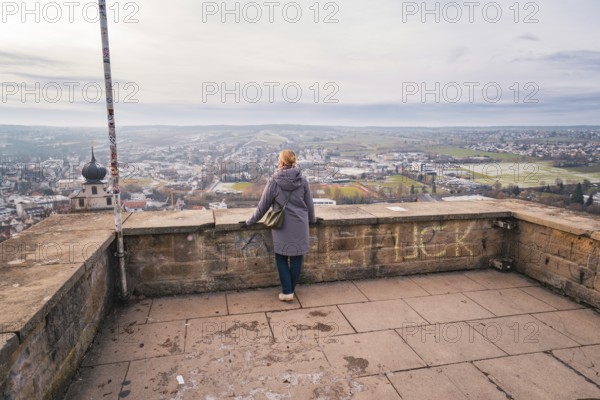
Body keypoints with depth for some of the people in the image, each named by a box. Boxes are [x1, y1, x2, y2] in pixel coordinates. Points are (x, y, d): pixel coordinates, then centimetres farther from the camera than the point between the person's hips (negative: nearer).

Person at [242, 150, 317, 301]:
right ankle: (291, 289, 23)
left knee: (281, 257, 12)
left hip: (282, 226, -2)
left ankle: (287, 292, 9)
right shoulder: (303, 180, -3)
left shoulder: (274, 181, -9)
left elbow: (263, 204, -3)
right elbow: (309, 203, 6)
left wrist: (251, 221, 10)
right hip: (300, 225, 2)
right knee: (296, 257, 12)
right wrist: (312, 219, 25)